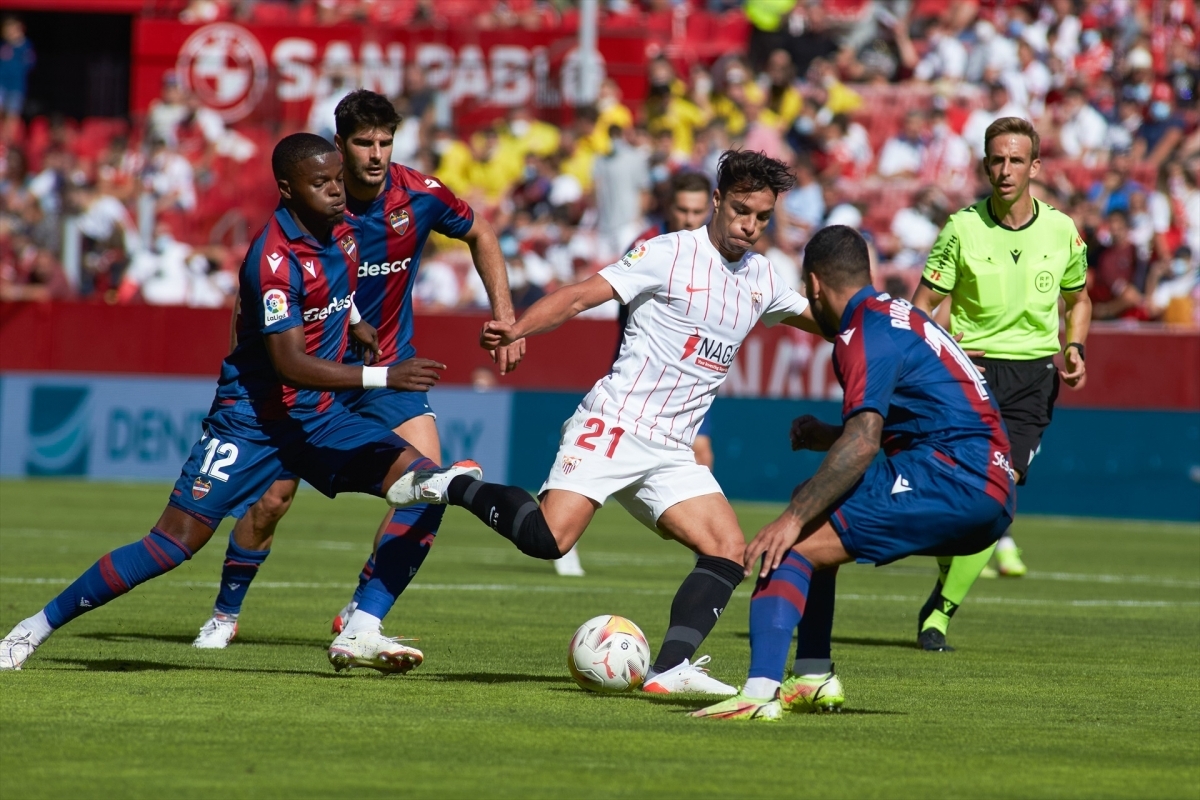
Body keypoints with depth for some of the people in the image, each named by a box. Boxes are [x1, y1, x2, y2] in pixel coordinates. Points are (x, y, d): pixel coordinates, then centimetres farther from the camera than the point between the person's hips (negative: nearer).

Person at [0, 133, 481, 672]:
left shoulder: (341, 233, 2)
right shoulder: (274, 258, -23)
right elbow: (290, 364, -30)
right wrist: (384, 378, -34)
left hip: (319, 416, 7)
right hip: (252, 419, -7)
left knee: (427, 484, -9)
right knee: (175, 543, -12)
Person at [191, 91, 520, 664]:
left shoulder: (418, 196, -11)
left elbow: (478, 235, 9)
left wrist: (504, 318, 3)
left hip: (391, 369, 2)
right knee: (272, 498, -1)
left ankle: (360, 624, -15)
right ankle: (224, 616, 24)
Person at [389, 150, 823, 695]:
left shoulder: (761, 277, 14)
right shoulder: (669, 254, -6)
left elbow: (817, 317, 34)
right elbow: (581, 296, -11)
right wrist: (515, 330, -26)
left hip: (671, 453, 7)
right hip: (615, 423, -7)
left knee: (729, 550, -12)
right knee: (548, 538, -24)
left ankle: (669, 670, -18)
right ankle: (457, 488, 1)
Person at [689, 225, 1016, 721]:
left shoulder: (865, 334, -8)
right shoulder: (900, 317, 23)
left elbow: (862, 443, -20)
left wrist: (795, 518, -21)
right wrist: (826, 438, 29)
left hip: (953, 479, -10)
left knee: (793, 544, -16)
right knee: (811, 520, 23)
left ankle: (759, 694, -32)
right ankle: (814, 679, 18)